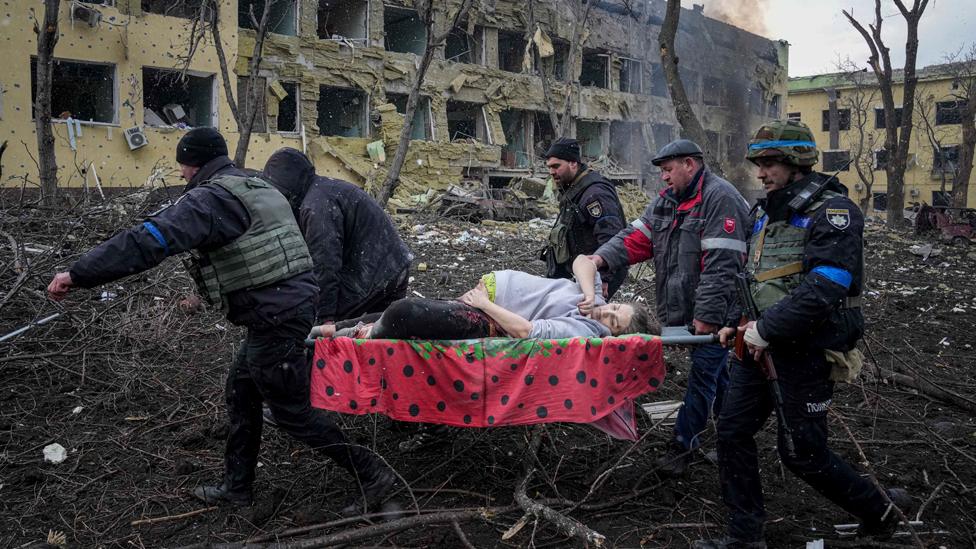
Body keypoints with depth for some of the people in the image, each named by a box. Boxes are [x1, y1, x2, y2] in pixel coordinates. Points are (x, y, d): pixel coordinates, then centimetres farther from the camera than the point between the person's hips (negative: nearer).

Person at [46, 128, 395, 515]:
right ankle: (237, 487, 31)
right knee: (241, 391, 20)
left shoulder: (211, 198, -14)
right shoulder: (259, 188, 16)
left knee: (292, 411, 2)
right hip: (294, 300, 10)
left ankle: (371, 475, 10)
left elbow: (150, 240, -25)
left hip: (275, 316, -10)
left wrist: (78, 274, -22)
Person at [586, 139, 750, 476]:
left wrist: (707, 315, -24)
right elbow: (637, 236, 4)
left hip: (715, 312, -9)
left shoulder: (719, 198, -17)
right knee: (716, 371, 20)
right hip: (686, 308, 9)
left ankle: (684, 442, 9)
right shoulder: (667, 199, 12)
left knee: (703, 373, -1)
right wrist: (603, 257, -14)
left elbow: (721, 264, -23)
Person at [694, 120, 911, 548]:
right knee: (733, 432, 6)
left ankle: (879, 513, 28)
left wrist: (767, 329, -22)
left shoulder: (832, 211, -15)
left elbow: (824, 289, -26)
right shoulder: (765, 211, 12)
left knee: (802, 453, 2)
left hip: (805, 350, -8)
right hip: (761, 343, 8)